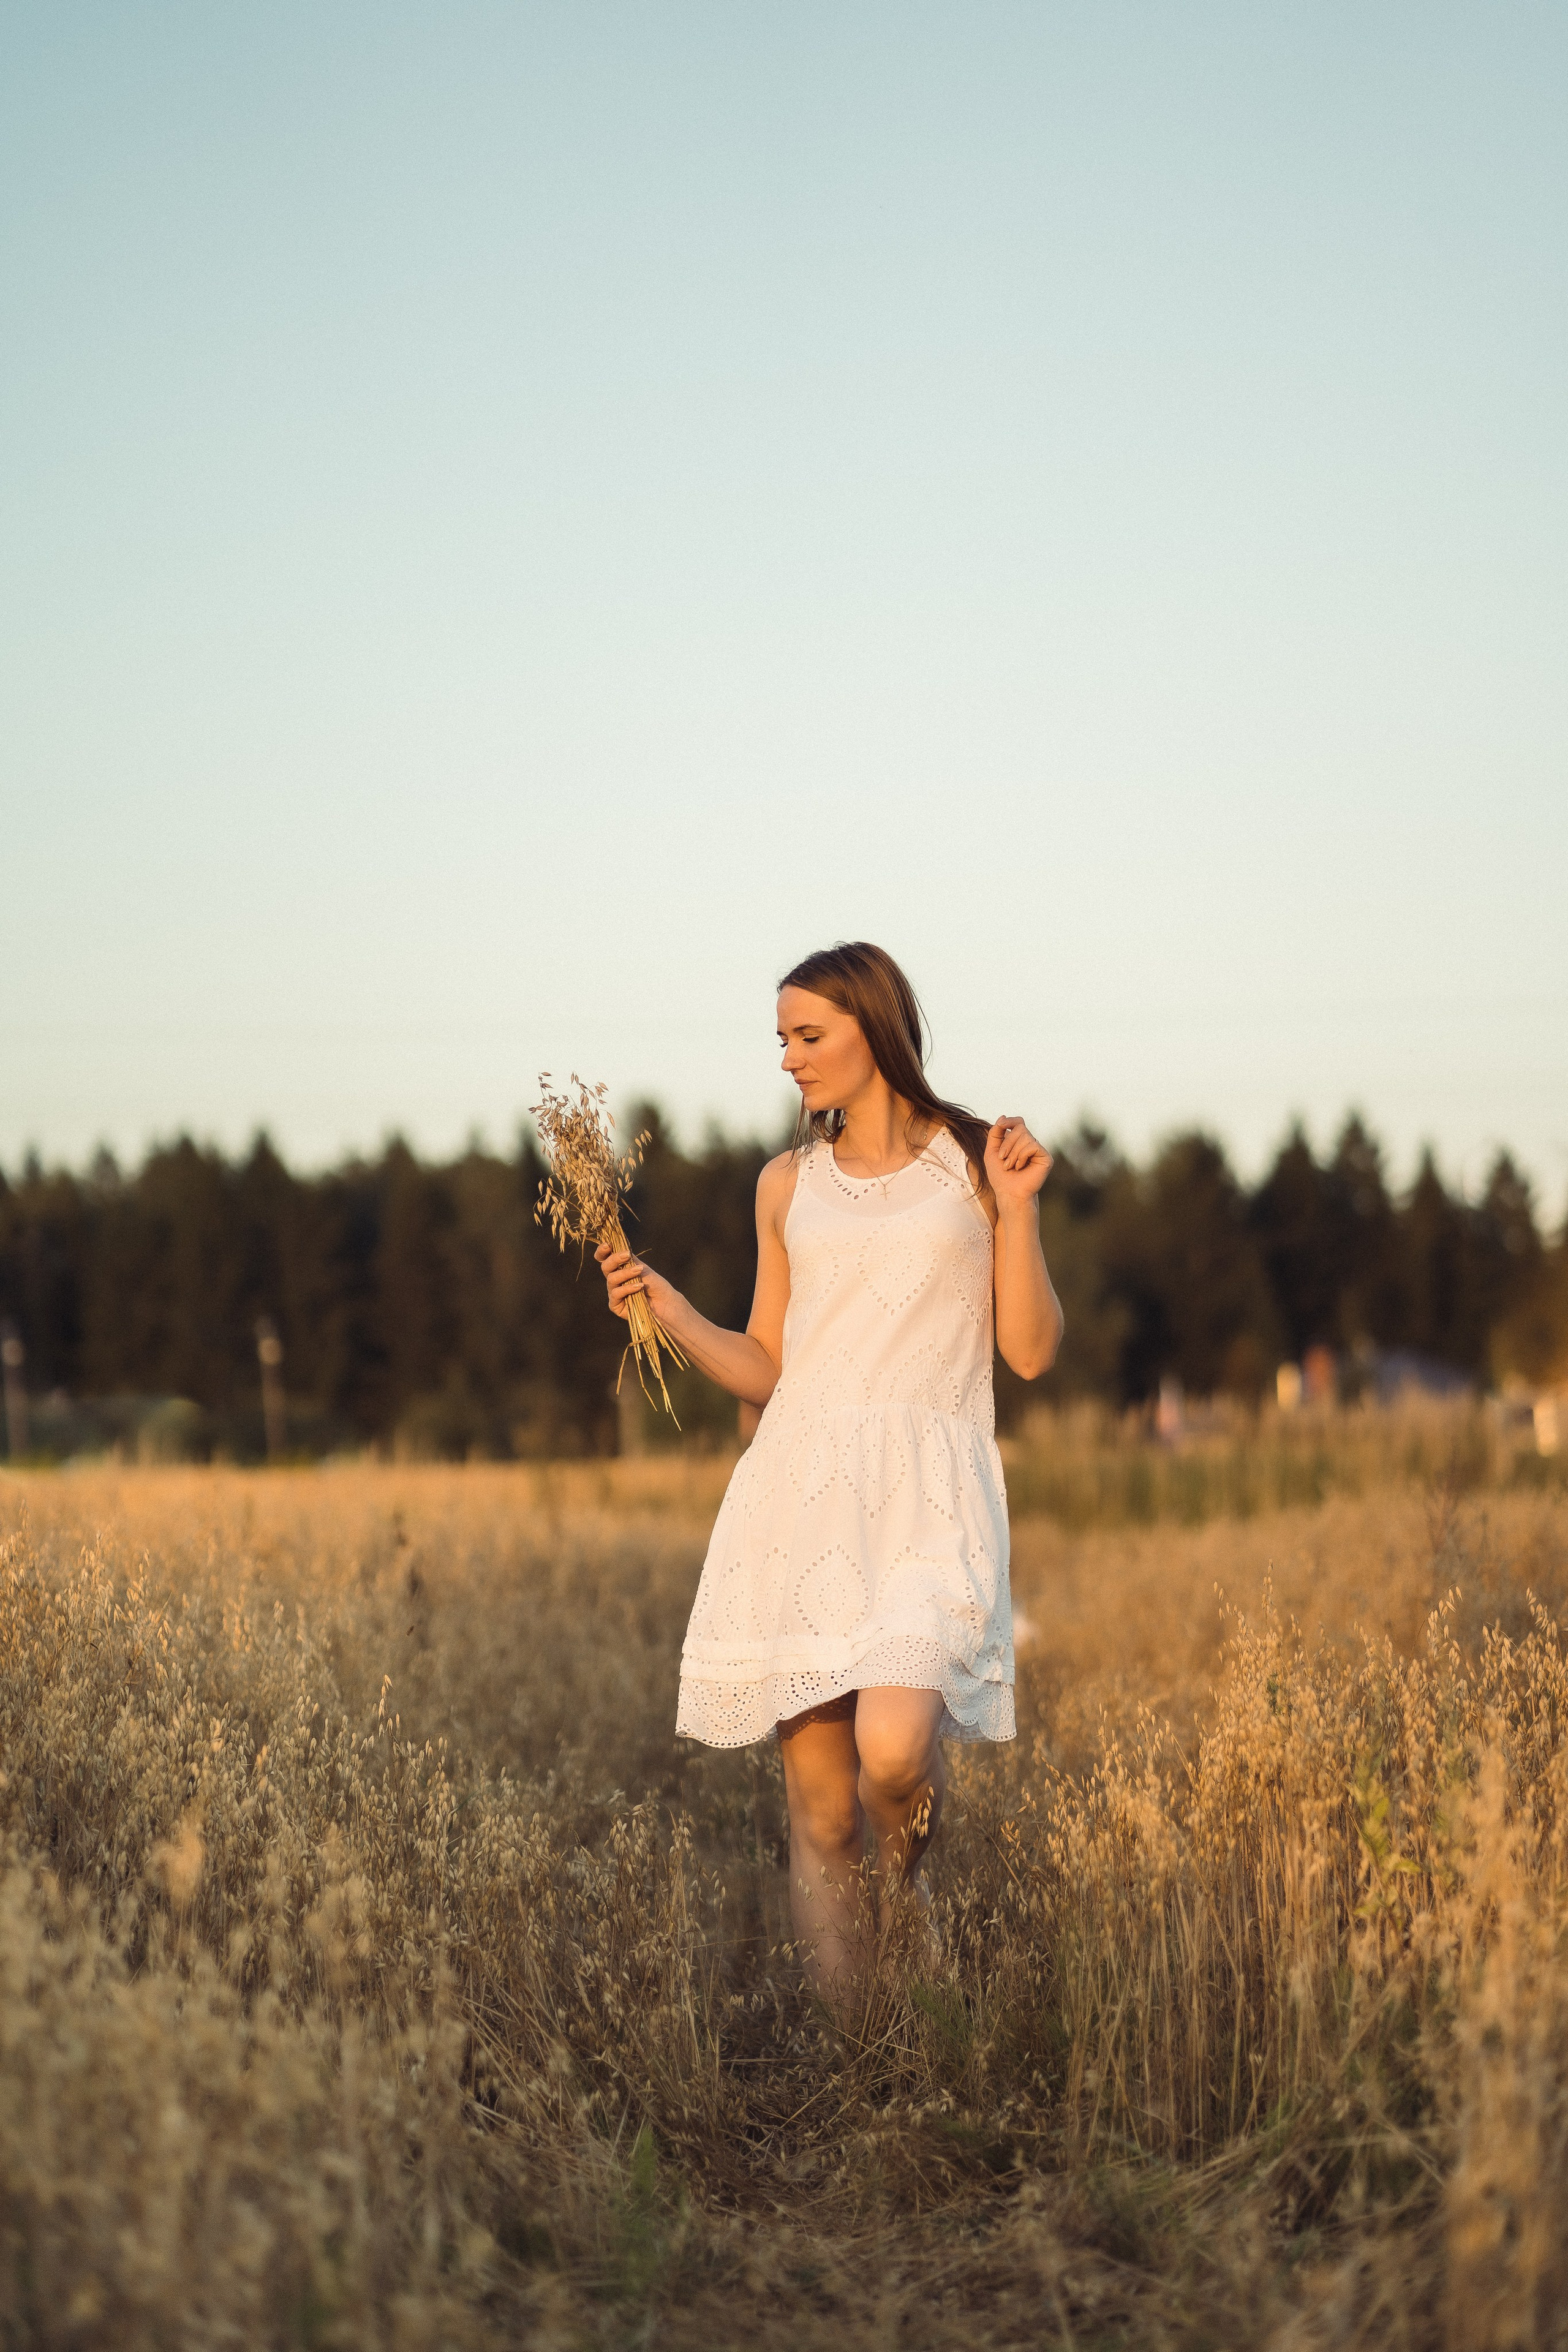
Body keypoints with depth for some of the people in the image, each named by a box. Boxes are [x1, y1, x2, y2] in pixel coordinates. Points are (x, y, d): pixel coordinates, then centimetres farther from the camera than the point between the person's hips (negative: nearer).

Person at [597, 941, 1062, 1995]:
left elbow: (1033, 1351, 3)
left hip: (930, 1500, -3)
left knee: (892, 1749, -24)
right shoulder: (789, 1183, 14)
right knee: (821, 1801, 0)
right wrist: (671, 1312, 2)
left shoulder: (979, 1162, 7)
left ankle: (909, 1879, 11)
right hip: (803, 1487, 3)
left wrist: (1018, 1210, -6)